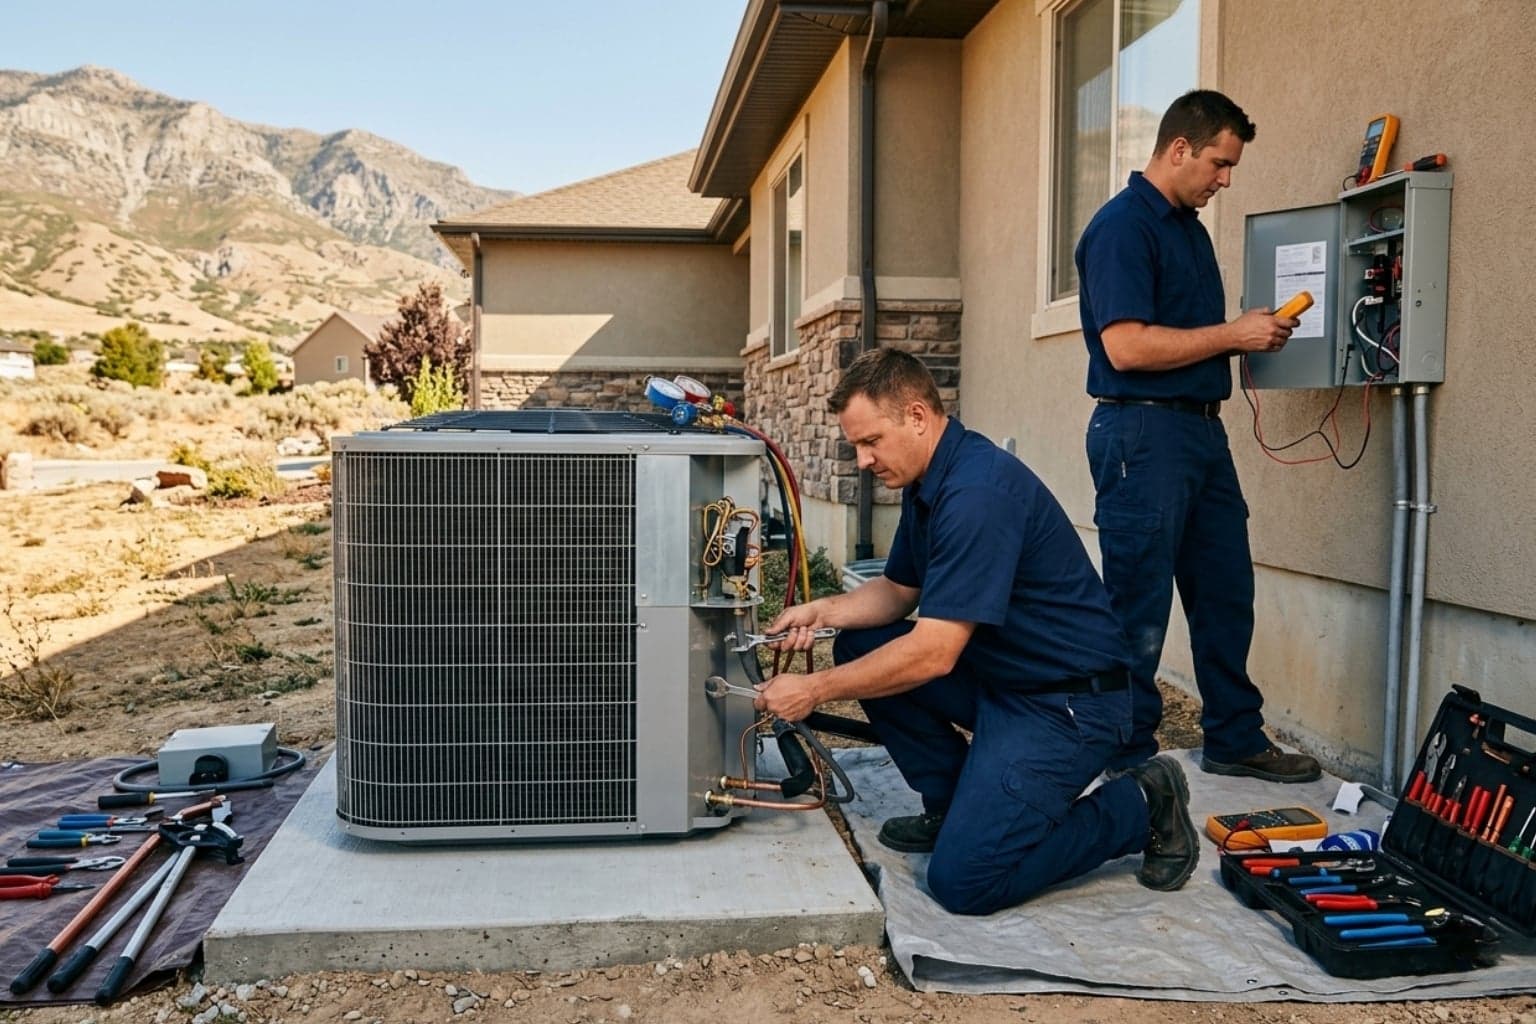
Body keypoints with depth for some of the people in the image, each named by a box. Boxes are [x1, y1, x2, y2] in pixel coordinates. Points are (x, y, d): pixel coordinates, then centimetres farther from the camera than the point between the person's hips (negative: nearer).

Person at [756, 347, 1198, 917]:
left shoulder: (978, 494, -26)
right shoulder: (927, 483, 7)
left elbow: (933, 654, -28)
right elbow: (899, 590, 18)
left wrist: (816, 690, -21)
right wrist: (824, 611, -1)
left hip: (1066, 701, -10)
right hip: (995, 675, 10)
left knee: (963, 881, -16)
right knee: (861, 647, 3)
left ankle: (1140, 809, 3)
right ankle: (952, 802, 13)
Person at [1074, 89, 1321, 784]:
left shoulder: (1191, 227, 18)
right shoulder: (1122, 226, -12)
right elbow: (1127, 347, -22)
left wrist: (1252, 335, 8)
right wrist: (1232, 334, -14)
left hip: (1202, 427, 10)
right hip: (1142, 432, -10)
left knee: (1226, 595, 15)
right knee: (1139, 611, -1)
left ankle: (1235, 739, 28)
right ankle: (1130, 765, 11)